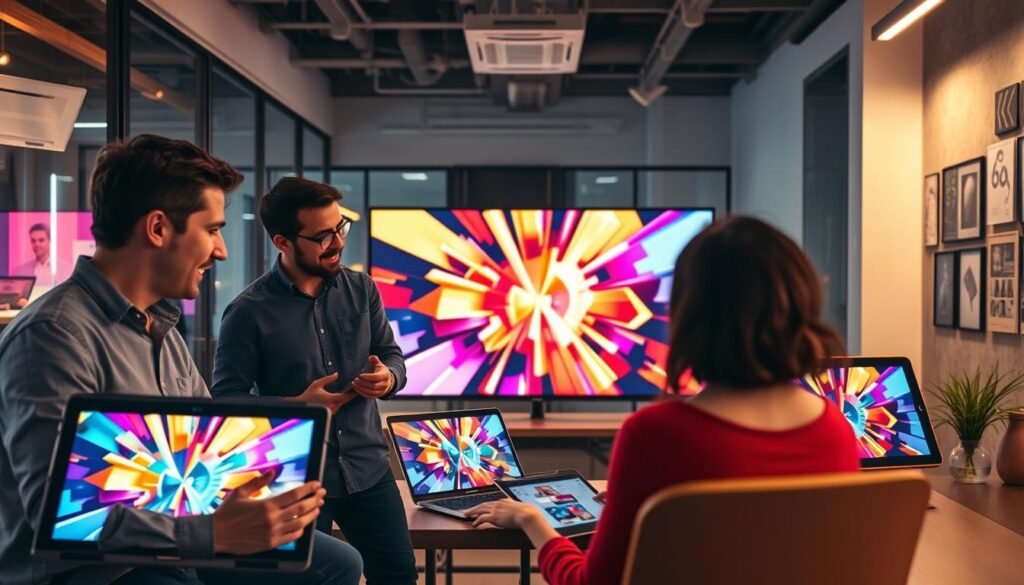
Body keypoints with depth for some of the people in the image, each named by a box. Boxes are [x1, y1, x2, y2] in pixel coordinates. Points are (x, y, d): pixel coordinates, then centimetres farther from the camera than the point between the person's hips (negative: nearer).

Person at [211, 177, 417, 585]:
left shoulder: (362, 289, 1)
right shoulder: (248, 312, -13)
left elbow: (392, 354, 9)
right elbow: (226, 400, -11)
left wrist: (388, 378, -14)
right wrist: (297, 406, -23)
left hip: (369, 467, 4)